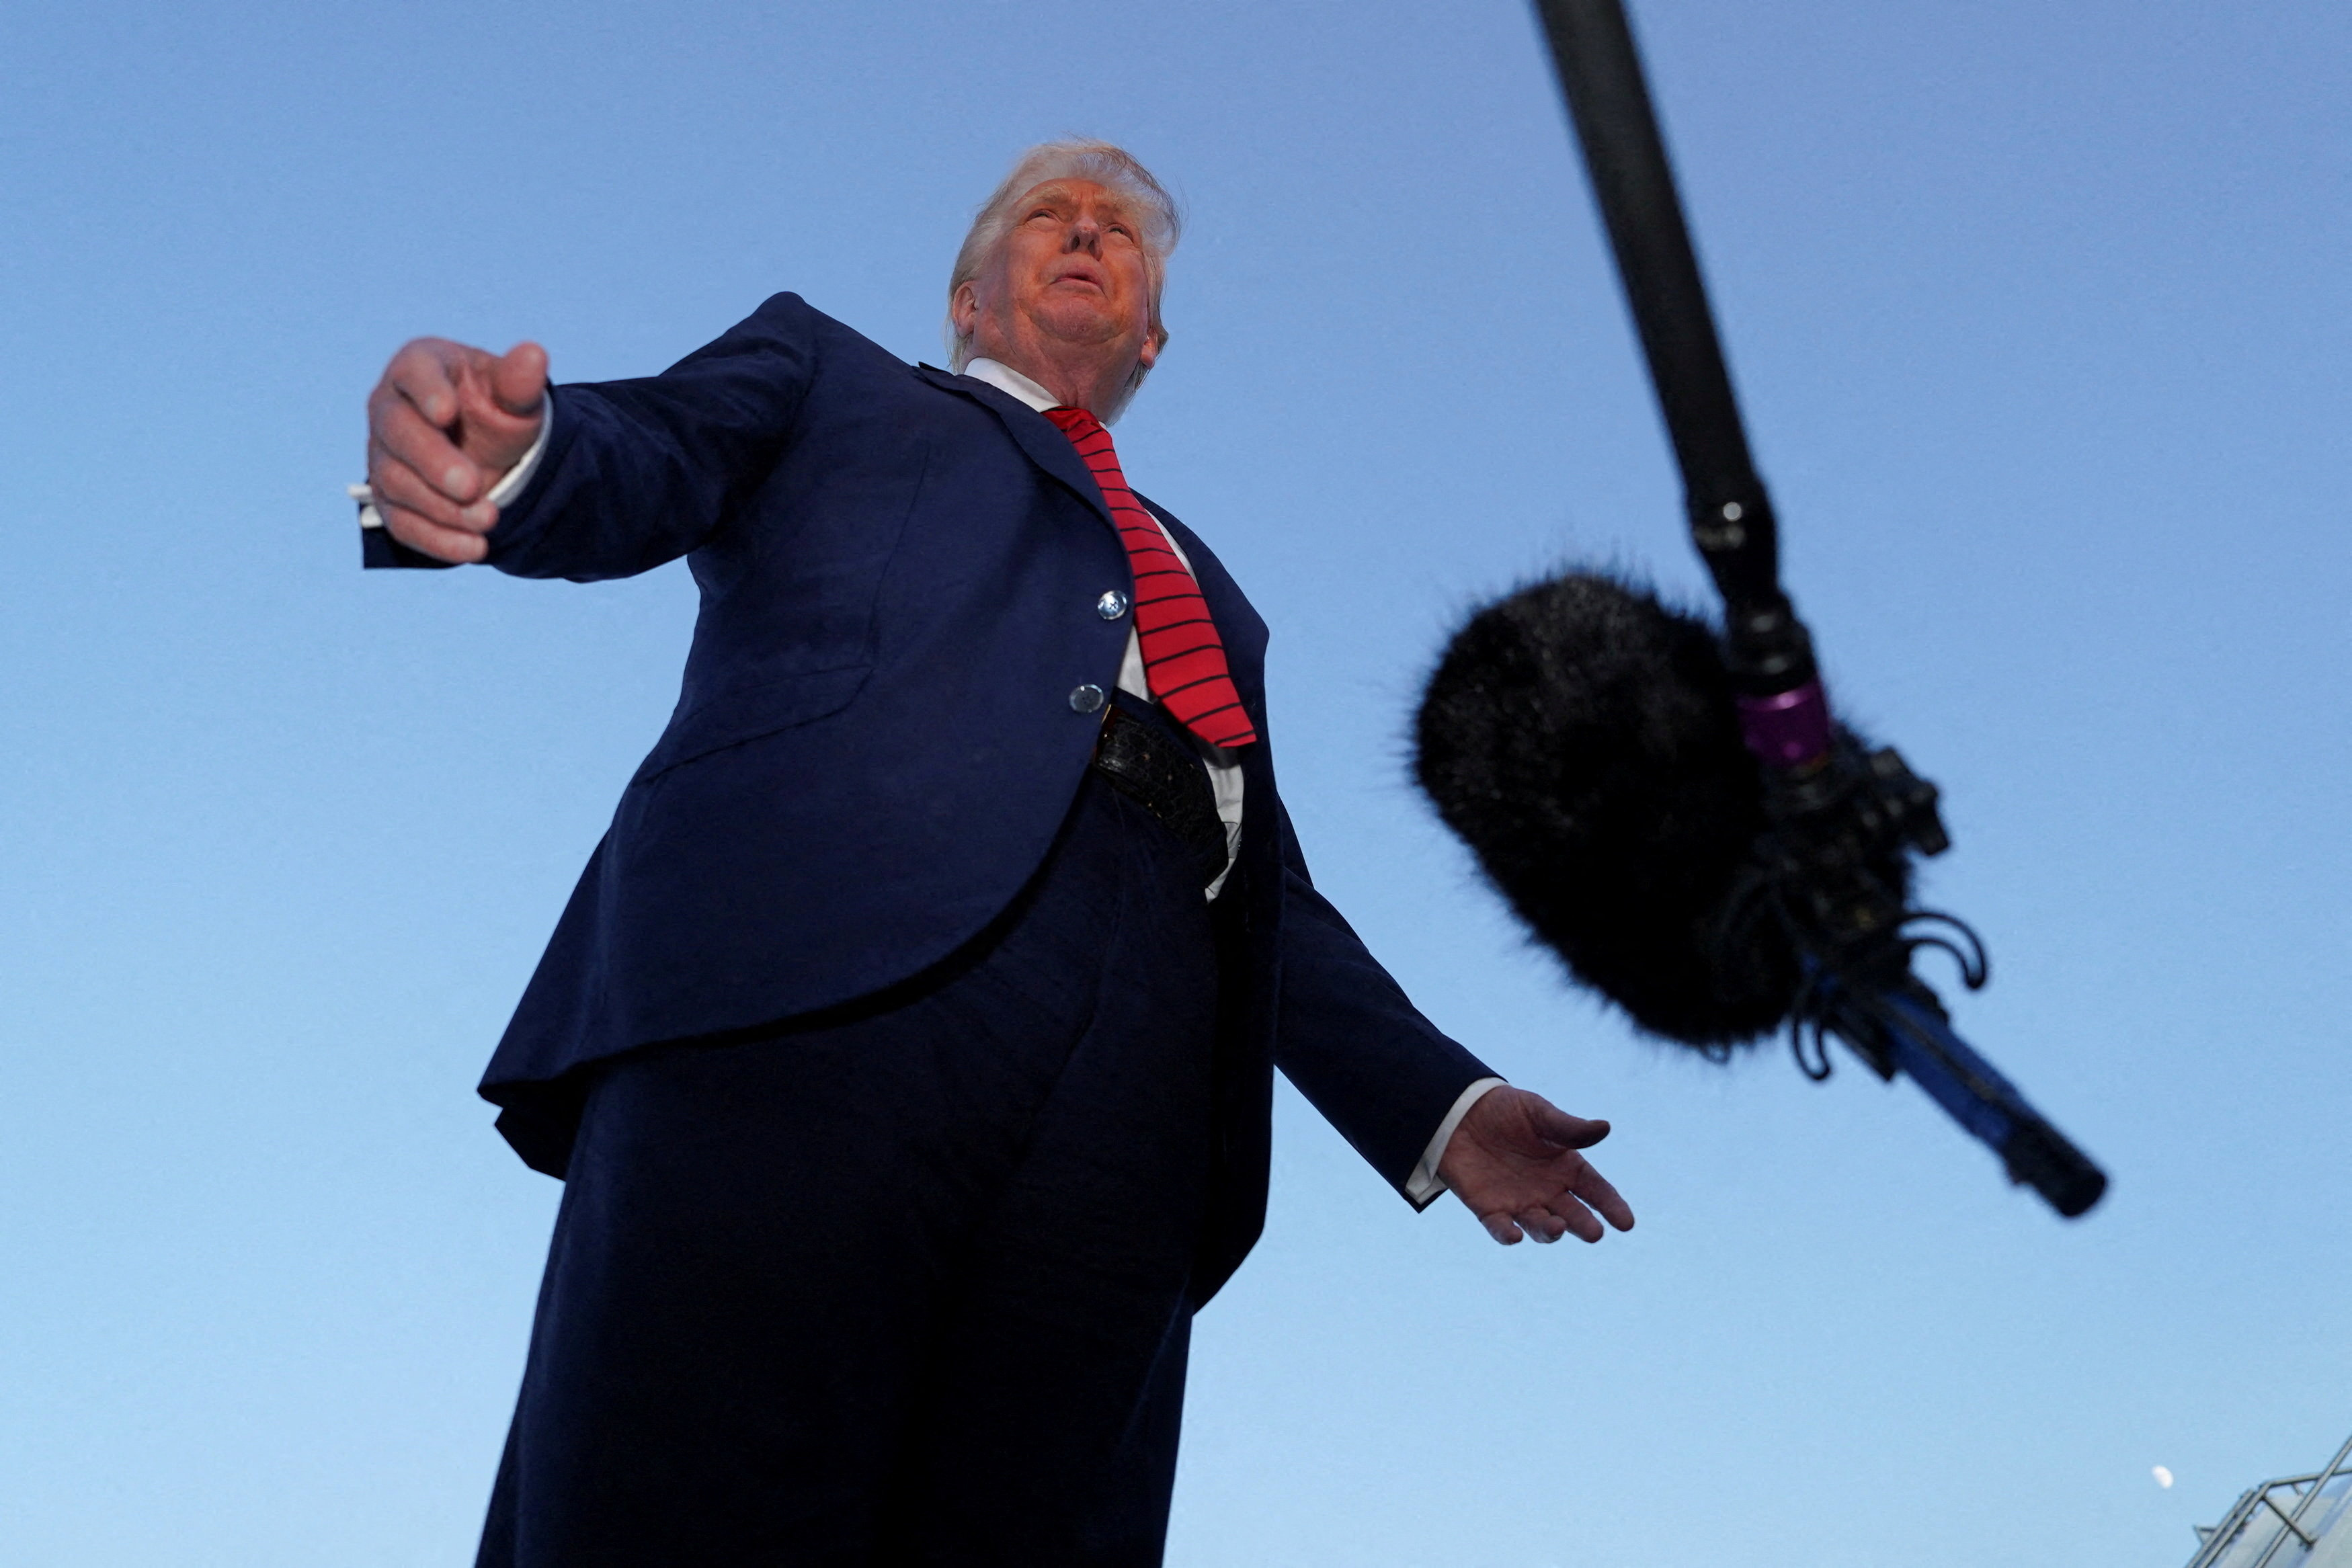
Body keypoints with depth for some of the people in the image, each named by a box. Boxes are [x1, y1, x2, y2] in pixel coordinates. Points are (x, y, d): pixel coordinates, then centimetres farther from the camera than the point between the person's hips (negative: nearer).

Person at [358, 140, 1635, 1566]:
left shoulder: (1203, 582, 39)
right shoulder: (829, 372, 29)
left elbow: (1267, 889, 33)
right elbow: (637, 466, 8)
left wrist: (1443, 1106, 21)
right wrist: (507, 450, -17)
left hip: (1126, 1112, 4)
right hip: (814, 974, -3)